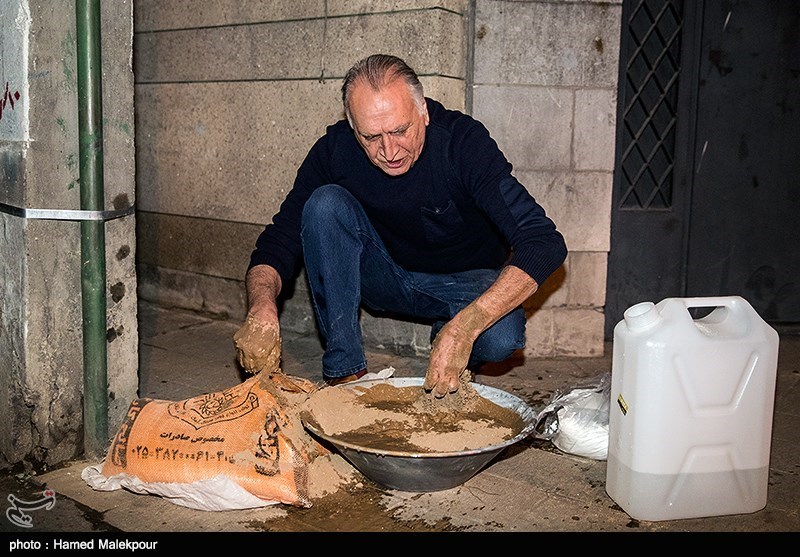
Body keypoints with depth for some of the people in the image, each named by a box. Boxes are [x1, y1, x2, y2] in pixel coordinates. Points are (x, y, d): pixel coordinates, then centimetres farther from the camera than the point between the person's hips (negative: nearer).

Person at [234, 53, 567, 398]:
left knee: (500, 337, -35)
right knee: (326, 203, -25)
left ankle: (453, 349, 2)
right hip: (384, 277, 2)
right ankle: (344, 370, -18)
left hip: (465, 284, -2)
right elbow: (279, 241, -15)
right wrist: (262, 308, -38)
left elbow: (544, 243, -33)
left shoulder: (462, 141, -26)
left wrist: (464, 326, -47)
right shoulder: (335, 149, -18)